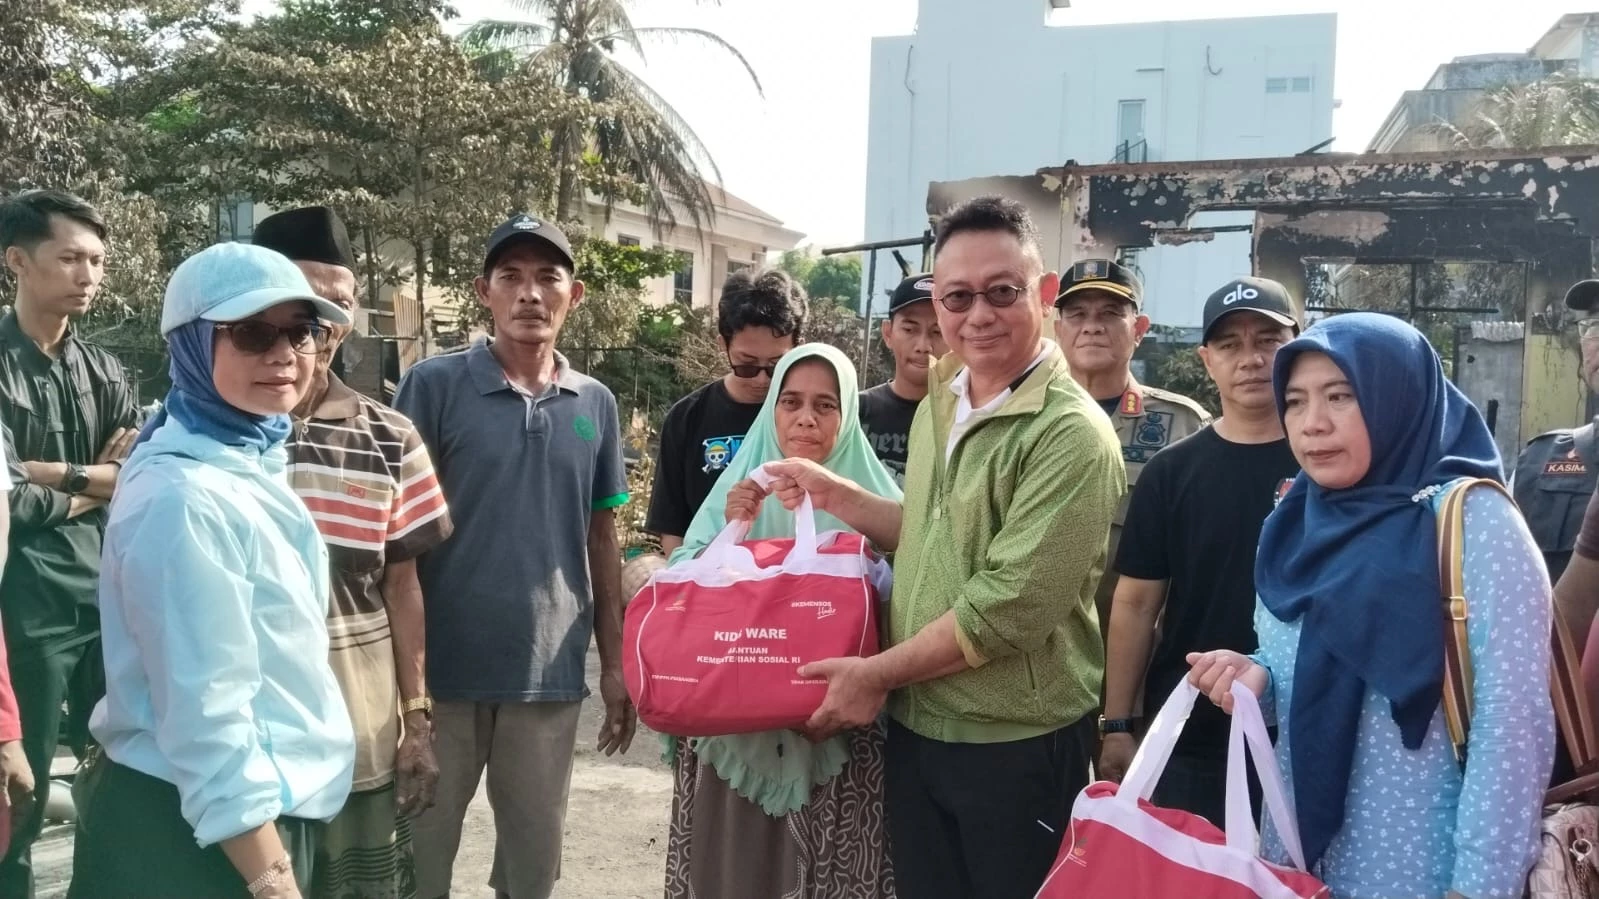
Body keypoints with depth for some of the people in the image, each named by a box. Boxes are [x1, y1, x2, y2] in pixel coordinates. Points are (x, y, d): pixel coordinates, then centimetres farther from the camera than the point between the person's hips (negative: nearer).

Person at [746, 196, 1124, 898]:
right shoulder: (938, 405, 7)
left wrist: (876, 674, -15)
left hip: (1017, 748, -7)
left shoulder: (1071, 434, -19)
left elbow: (1010, 606, -23)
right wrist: (833, 493, 7)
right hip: (913, 730, 7)